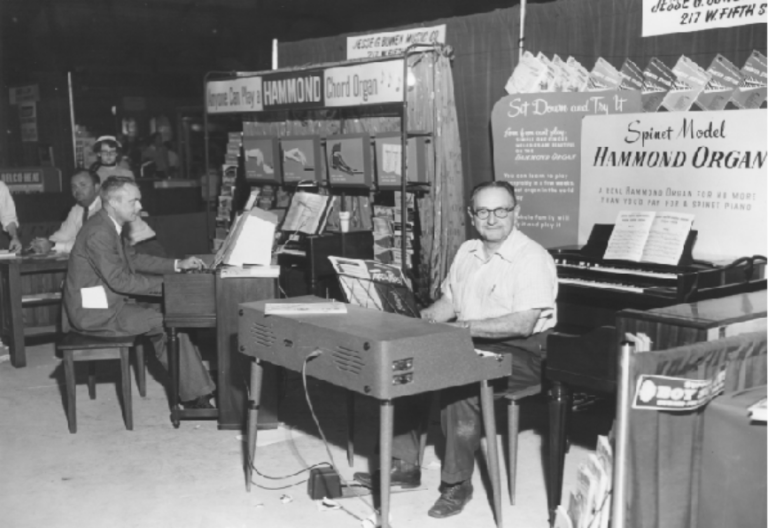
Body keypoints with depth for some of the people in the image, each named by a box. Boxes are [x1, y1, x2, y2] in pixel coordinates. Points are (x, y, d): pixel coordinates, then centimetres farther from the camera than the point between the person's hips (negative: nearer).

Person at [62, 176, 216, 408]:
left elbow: (134, 259, 20)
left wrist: (178, 265, 12)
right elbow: (120, 280, -24)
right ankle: (194, 395, -5)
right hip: (95, 312, -10)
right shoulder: (99, 233, -22)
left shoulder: (108, 226, 10)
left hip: (106, 303, 10)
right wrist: (165, 284, -19)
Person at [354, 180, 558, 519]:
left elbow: (523, 324, -24)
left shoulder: (533, 259, -14)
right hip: (471, 346, 8)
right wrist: (420, 319, -3)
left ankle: (457, 483, -15)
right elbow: (449, 302, 17)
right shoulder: (466, 252, 11)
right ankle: (404, 465, -1)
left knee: (458, 384, -33)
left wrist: (464, 327, -27)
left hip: (518, 352, -7)